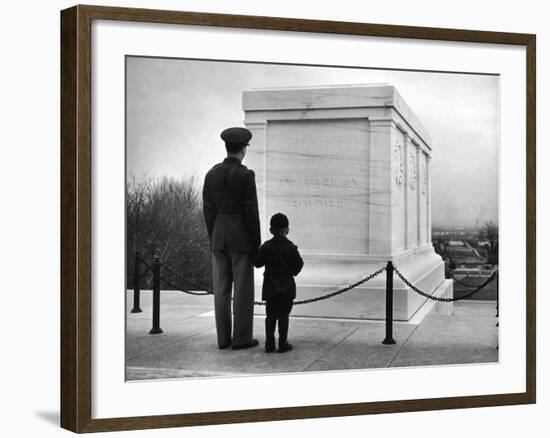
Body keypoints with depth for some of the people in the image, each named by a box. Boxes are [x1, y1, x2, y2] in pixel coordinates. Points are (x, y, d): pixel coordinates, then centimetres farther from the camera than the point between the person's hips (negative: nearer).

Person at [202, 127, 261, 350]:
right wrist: (257, 243, -4)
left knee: (221, 289, 8)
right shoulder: (246, 175, -12)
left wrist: (213, 240, 14)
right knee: (243, 289, 1)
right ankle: (241, 338, 4)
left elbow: (208, 210, 6)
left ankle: (223, 338, 11)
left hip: (219, 237, 5)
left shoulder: (212, 174, 4)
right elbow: (251, 212, -13)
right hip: (241, 237, -5)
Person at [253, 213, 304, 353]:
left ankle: (269, 343, 8)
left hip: (270, 287, 2)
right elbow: (299, 264, -2)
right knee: (283, 316, 2)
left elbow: (257, 263, -3)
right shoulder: (291, 248, -7)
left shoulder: (266, 247, -4)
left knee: (270, 316, 8)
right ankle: (283, 344, 4)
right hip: (286, 287, -2)